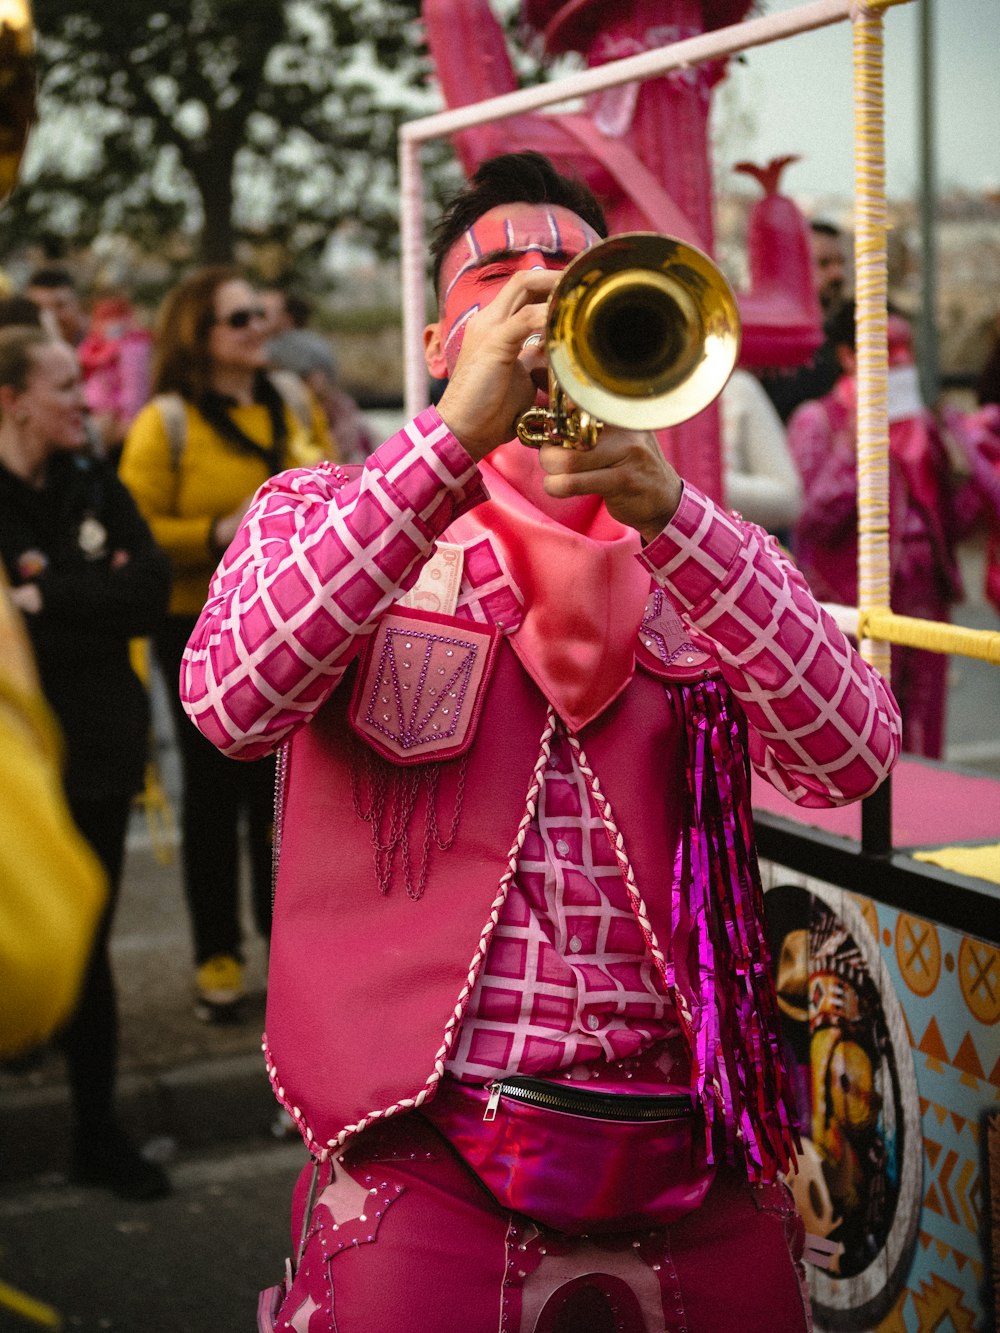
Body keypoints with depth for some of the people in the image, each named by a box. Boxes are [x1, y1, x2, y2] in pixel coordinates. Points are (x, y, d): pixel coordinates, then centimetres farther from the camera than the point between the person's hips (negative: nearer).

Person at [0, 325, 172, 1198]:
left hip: (96, 748, 4)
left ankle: (99, 1134, 21)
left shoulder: (93, 485, 7)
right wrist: (97, 596, -16)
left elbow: (153, 590, -6)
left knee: (86, 947, 11)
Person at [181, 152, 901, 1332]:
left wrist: (667, 515, -18)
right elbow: (229, 702, -14)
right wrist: (458, 436, -18)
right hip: (428, 1160, -2)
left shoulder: (702, 552, 12)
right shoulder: (320, 513, 8)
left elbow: (849, 758, -6)